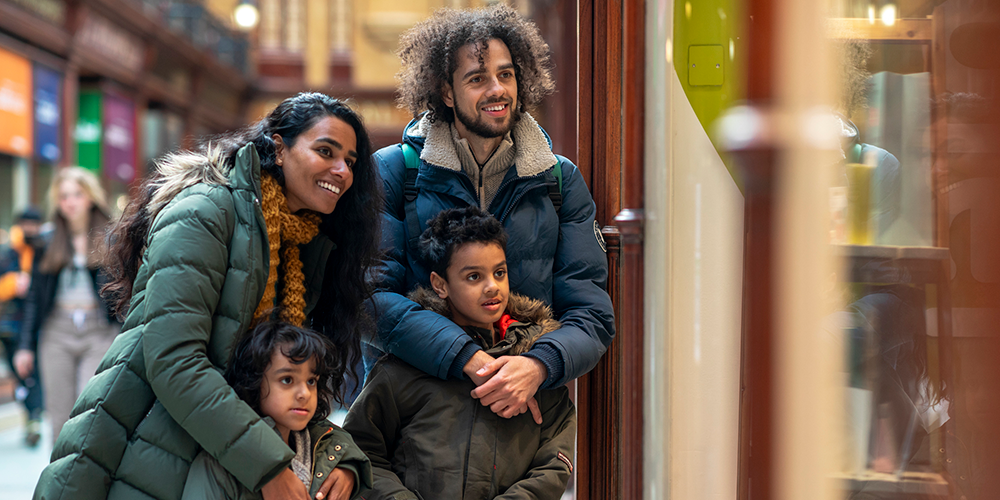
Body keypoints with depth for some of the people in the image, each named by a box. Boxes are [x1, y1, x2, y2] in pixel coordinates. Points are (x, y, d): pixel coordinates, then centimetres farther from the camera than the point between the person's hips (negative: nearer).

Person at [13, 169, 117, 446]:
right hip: (57, 332, 2)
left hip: (100, 331, -2)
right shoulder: (48, 241, 10)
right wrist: (26, 345, 6)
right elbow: (34, 296, 11)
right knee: (60, 417, 3)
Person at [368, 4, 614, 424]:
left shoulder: (561, 181, 9)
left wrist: (537, 366, -18)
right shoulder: (392, 171, 2)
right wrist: (471, 360, -20)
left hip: (527, 406, 2)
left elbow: (591, 314, 4)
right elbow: (374, 294, -8)